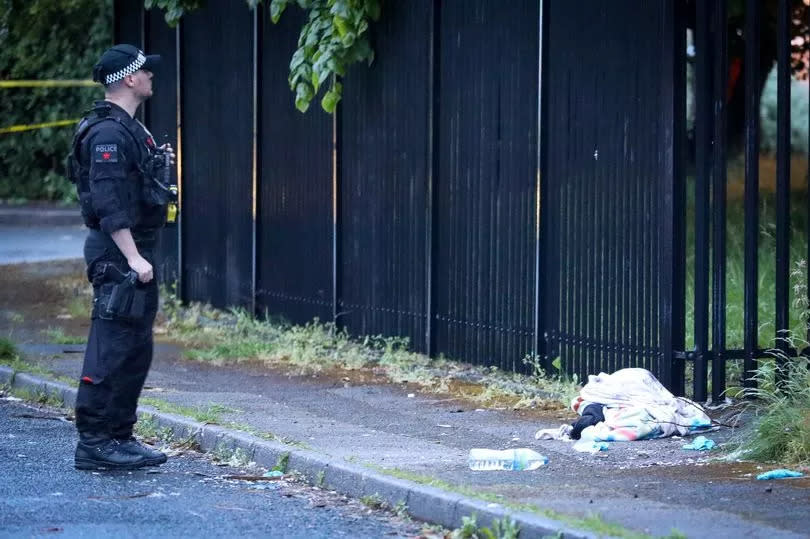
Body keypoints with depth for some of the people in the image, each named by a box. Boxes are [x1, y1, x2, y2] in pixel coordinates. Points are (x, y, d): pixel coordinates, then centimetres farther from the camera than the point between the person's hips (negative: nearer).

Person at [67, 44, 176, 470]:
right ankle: (93, 443, -7)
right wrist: (133, 257, -25)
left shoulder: (127, 129, 17)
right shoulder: (108, 133, -17)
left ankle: (119, 437, 19)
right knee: (112, 348, -9)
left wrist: (157, 164, 15)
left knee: (136, 350, 13)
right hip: (118, 254, -11)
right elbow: (108, 202, -23)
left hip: (133, 252, 11)